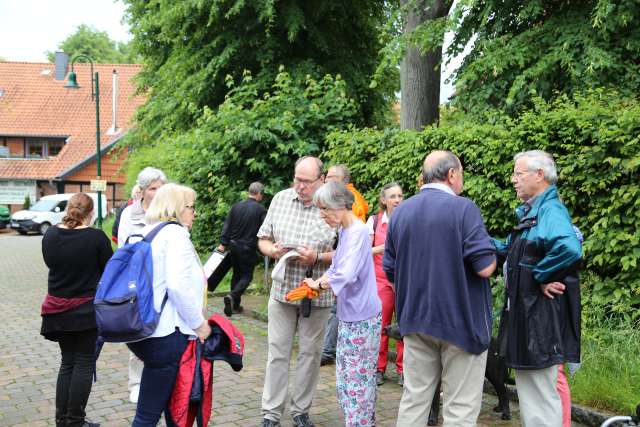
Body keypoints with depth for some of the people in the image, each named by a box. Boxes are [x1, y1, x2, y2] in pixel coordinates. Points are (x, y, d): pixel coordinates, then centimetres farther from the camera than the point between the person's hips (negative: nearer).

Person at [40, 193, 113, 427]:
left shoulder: (50, 235, -2)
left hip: (59, 308, 5)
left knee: (67, 361, 17)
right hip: (88, 309, -5)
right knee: (84, 363, 6)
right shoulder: (96, 237, -17)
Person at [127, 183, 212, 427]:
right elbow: (178, 286, -23)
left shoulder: (146, 233, 15)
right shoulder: (175, 233, -12)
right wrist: (199, 323, -12)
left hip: (139, 330, 9)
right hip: (164, 334, -9)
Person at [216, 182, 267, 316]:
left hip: (233, 246, 5)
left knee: (236, 274, 16)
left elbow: (227, 226, 4)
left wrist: (223, 243, 7)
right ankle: (232, 296, -18)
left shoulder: (236, 206, 3)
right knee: (246, 275, 5)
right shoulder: (260, 209, -11)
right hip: (248, 248, -5)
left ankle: (235, 305, 20)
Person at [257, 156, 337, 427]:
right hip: (282, 290, 2)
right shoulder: (280, 199, 2)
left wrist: (318, 258, -20)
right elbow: (263, 239, 10)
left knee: (310, 353, 9)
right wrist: (271, 250, -12)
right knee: (277, 354, 6)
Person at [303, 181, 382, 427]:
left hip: (361, 319, -9)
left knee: (357, 382, -1)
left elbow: (346, 275, -29)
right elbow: (336, 268, 17)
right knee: (345, 379, 15)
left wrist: (319, 284, -12)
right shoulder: (345, 231, 10)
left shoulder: (358, 232, -19)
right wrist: (314, 286, 2)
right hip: (349, 317, 9)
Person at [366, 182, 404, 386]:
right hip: (381, 280, 0)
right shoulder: (374, 221, 4)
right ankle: (379, 368, 14)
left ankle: (402, 369, 13)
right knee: (380, 325, 0)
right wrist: (382, 248, -13)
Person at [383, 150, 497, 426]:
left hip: (415, 320, 6)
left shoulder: (400, 212, 5)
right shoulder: (463, 208, -13)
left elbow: (390, 271, 9)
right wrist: (491, 255, 4)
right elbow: (485, 267, -18)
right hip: (460, 321, -5)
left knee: (413, 400, 13)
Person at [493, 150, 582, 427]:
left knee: (540, 392, -3)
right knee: (527, 387, 20)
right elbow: (512, 250, 24)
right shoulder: (530, 212, 13)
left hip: (542, 316, -10)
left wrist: (541, 276, -26)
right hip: (525, 311, 10)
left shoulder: (551, 211, -18)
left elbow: (569, 248, -39)